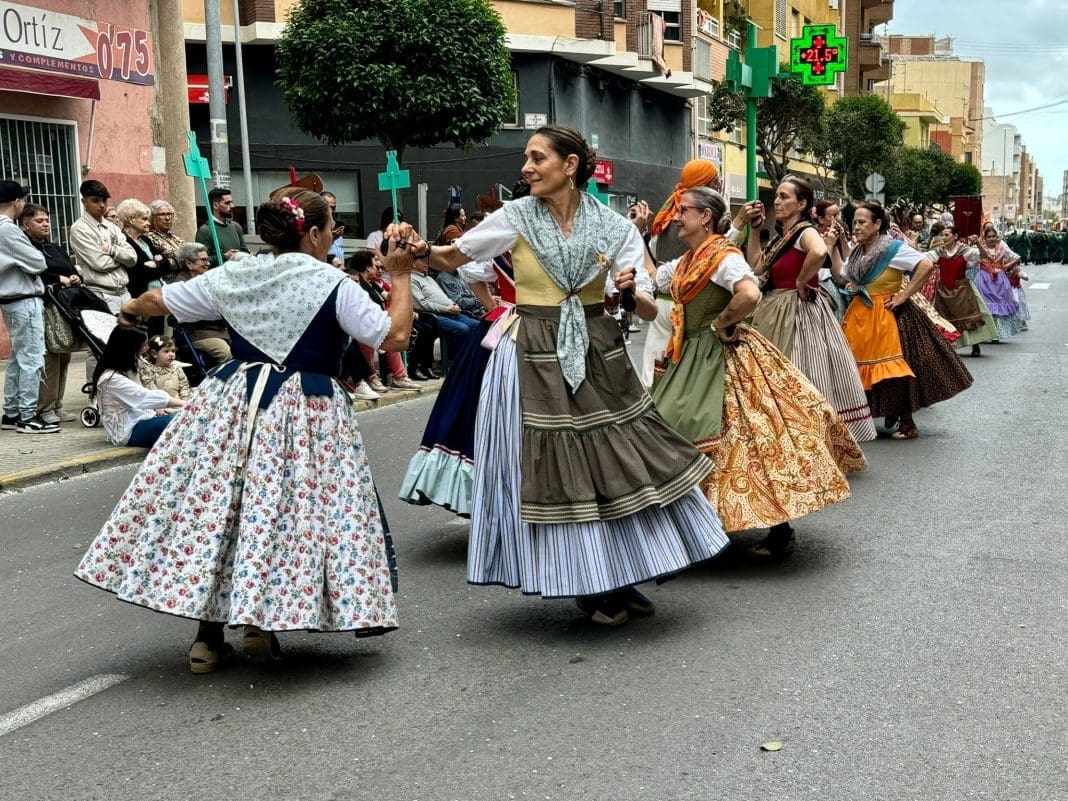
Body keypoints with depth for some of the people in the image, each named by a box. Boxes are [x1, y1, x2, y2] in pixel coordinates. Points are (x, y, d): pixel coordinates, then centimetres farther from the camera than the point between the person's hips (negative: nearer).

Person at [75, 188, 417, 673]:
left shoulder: (232, 276, 7)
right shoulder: (334, 285, -7)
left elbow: (159, 300, 20)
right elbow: (395, 337, -8)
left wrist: (132, 310, 42)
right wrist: (400, 277, 4)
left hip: (234, 405, 4)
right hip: (308, 414, -4)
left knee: (215, 506, 10)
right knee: (292, 511, 6)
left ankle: (208, 634, 13)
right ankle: (262, 623, 7)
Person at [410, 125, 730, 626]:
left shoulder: (614, 227, -1)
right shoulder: (515, 217, -3)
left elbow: (648, 312, -1)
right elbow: (453, 258, 6)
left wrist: (631, 290, -23)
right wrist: (421, 251, -15)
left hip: (597, 353, 2)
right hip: (535, 357, -1)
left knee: (615, 460, 5)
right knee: (553, 467, 1)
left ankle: (619, 579, 24)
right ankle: (589, 587, 19)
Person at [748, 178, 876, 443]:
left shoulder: (806, 231, -12)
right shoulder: (781, 237, 14)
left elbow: (819, 252, -35)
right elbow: (755, 267, 11)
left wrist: (801, 283, -22)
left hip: (799, 313, -9)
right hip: (776, 313, 9)